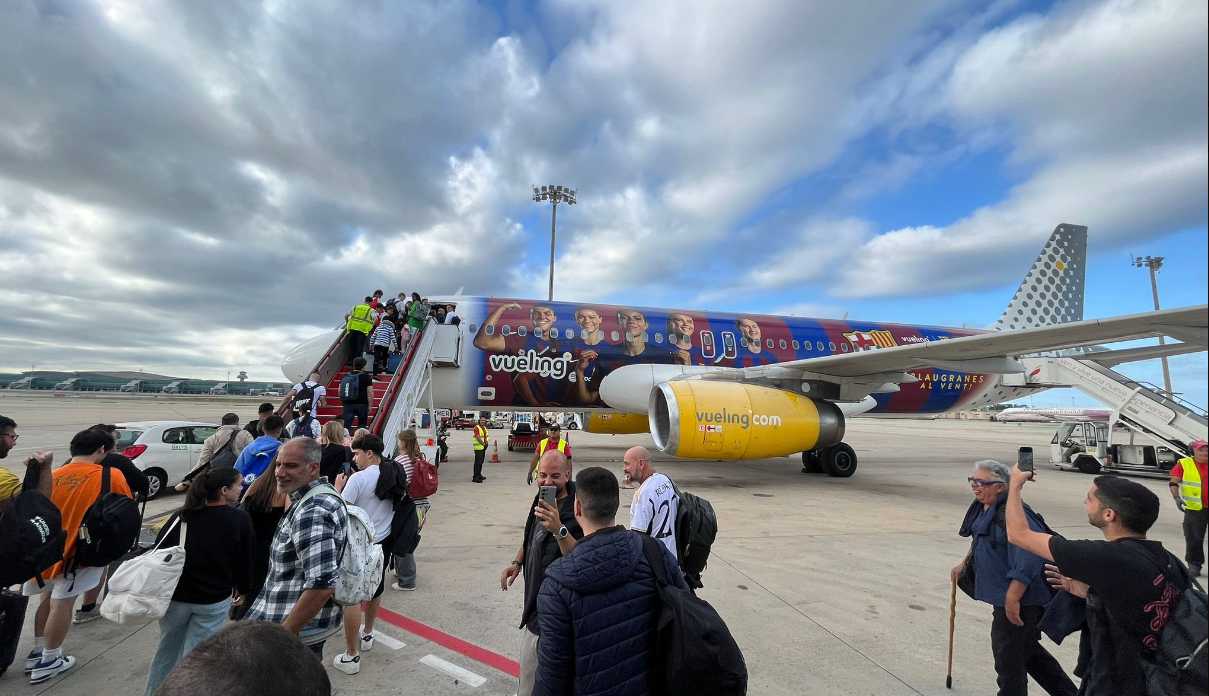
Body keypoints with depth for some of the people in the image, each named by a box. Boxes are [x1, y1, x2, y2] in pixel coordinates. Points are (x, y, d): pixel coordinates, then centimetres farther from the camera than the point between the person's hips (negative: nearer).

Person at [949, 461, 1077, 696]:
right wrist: (964, 564, 24)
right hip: (1003, 595, 10)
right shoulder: (983, 509, 3)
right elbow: (980, 541, 21)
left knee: (1007, 653, 5)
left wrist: (1012, 599, -29)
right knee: (1026, 648, 26)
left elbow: (1027, 561, -31)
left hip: (1018, 598, -10)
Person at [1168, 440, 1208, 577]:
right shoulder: (1184, 464, -4)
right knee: (1194, 538, 1)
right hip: (1194, 509, -3)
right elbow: (1174, 483, -3)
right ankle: (1194, 564, 13)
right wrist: (1177, 498, -15)